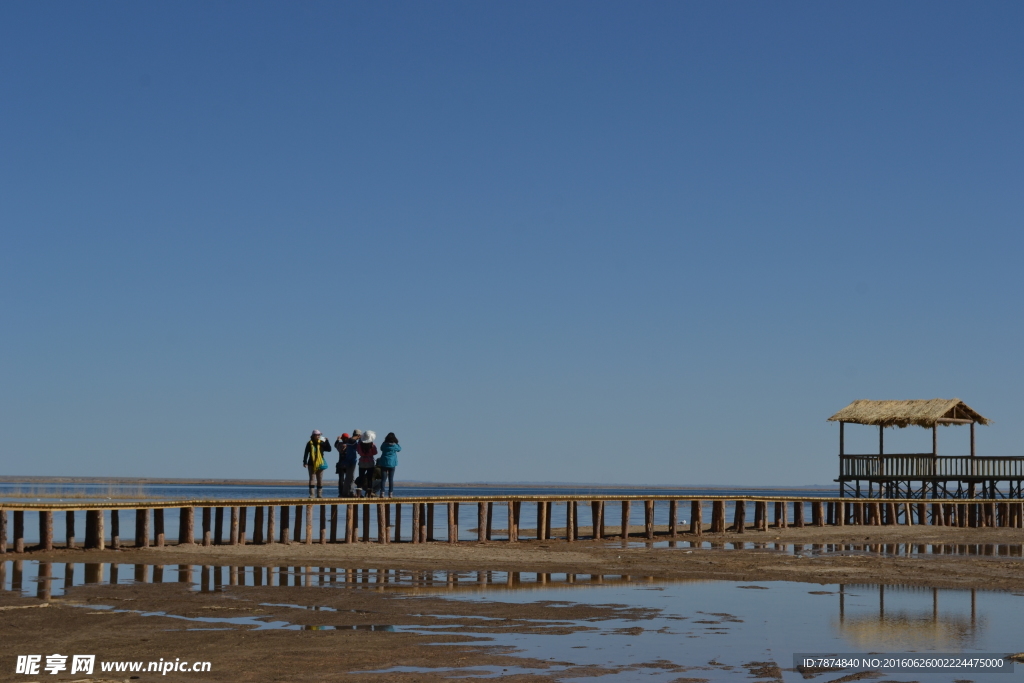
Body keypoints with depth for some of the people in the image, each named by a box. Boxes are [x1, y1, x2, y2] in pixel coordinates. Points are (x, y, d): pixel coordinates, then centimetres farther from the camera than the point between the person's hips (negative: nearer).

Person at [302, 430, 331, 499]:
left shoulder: (322, 443, 4)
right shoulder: (310, 443, -2)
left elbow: (329, 449, -3)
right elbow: (306, 453, -2)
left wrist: (326, 441, -10)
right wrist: (305, 462, -9)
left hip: (320, 464, 2)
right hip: (312, 464, -2)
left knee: (320, 480, 6)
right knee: (312, 479, -4)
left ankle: (319, 494, 11)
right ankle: (311, 494, -4)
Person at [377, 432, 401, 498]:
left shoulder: (384, 445, -5)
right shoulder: (395, 446, -7)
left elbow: (381, 449, 15)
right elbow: (399, 449, 13)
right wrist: (396, 443, 15)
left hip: (384, 463, 0)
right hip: (392, 464, 0)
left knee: (383, 479, 2)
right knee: (391, 479, 5)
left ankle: (382, 493, -4)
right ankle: (390, 493, 3)